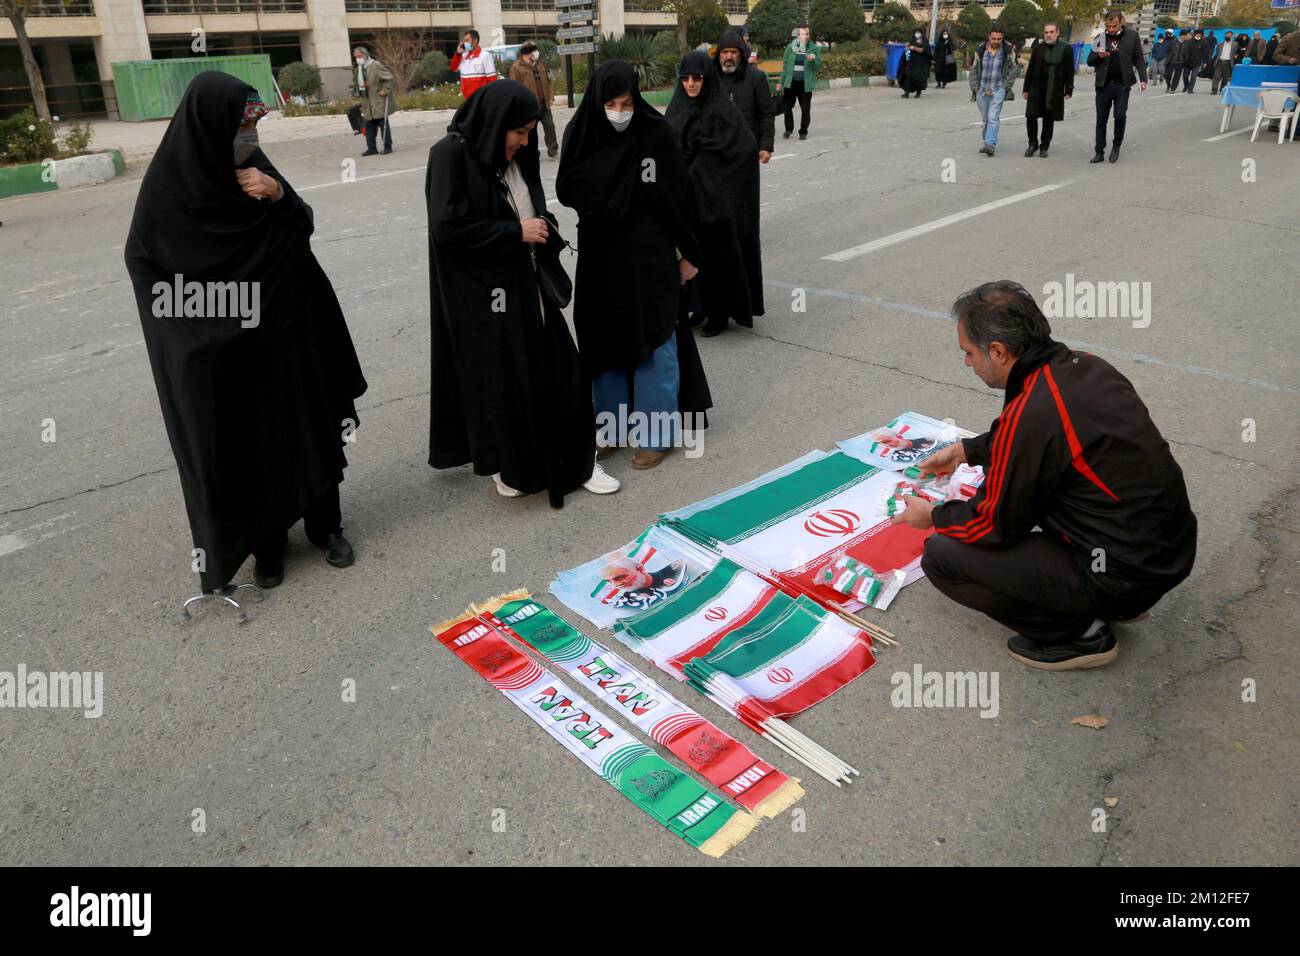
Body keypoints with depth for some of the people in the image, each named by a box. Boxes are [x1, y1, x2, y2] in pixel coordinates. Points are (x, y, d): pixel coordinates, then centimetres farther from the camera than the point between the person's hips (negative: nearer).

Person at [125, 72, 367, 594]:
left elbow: (303, 227, 5)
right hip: (219, 350, -4)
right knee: (243, 444, 7)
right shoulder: (168, 183, -12)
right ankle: (263, 543, 24)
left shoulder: (252, 164, 0)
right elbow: (144, 260, -6)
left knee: (306, 430, 11)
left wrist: (279, 194, -14)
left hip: (284, 334, 4)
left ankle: (325, 524, 28)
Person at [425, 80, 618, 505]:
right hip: (481, 291, -6)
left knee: (554, 367, 4)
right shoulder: (451, 154, -13)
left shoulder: (515, 155, 9)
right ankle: (507, 465, 23)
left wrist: (543, 229, 1)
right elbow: (448, 227, -20)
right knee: (497, 377, 3)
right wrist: (516, 232, -16)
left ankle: (575, 460, 14)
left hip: (525, 282, 7)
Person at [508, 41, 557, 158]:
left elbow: (547, 82, 19)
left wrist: (550, 97, 11)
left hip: (544, 104, 6)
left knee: (550, 127, 7)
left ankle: (553, 151, 15)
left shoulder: (540, 64, 14)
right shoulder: (516, 67, -7)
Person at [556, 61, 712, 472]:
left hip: (650, 256, -3)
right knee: (605, 342, 10)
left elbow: (681, 195, -5)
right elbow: (566, 190, 2)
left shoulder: (656, 132, -9)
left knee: (654, 342, 3)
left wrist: (689, 252, -3)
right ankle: (615, 427, 25)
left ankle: (655, 433, 14)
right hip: (600, 257, 3)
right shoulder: (581, 134, -2)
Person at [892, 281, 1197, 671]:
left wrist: (934, 517, 5)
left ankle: (1076, 633, 3)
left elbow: (996, 525, -12)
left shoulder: (1029, 415, -25)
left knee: (941, 555, -7)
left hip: (1123, 576, -9)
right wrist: (964, 450, 23)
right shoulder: (1084, 365, 0)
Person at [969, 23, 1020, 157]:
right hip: (982, 90, 3)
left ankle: (990, 144, -23)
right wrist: (976, 88, 3)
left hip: (998, 90, -3)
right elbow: (973, 71, 8)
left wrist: (1006, 86, -1)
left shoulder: (1008, 51, -3)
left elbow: (1015, 69, 5)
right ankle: (987, 141, 24)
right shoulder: (980, 50, 1)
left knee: (993, 117, -16)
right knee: (985, 119, 10)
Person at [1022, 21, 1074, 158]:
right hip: (1036, 88, 1)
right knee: (1031, 116, -5)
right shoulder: (1038, 47, 6)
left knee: (1049, 120, 4)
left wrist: (1069, 89, -4)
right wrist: (1026, 88, 5)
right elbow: (1030, 68, 9)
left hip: (1054, 91, -1)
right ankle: (1033, 144, 13)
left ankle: (1044, 147, 17)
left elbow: (1070, 71, 2)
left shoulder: (1066, 48, 0)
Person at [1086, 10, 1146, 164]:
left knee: (1120, 115, -11)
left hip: (1122, 85, -2)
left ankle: (1116, 146, 10)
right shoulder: (1101, 37, 5)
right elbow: (1090, 61, 9)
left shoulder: (1132, 36, 1)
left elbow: (1139, 59, 4)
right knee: (1101, 119, 4)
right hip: (1103, 85, 2)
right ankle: (1099, 152, 13)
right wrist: (1098, 56, -13)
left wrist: (1143, 79, -6)